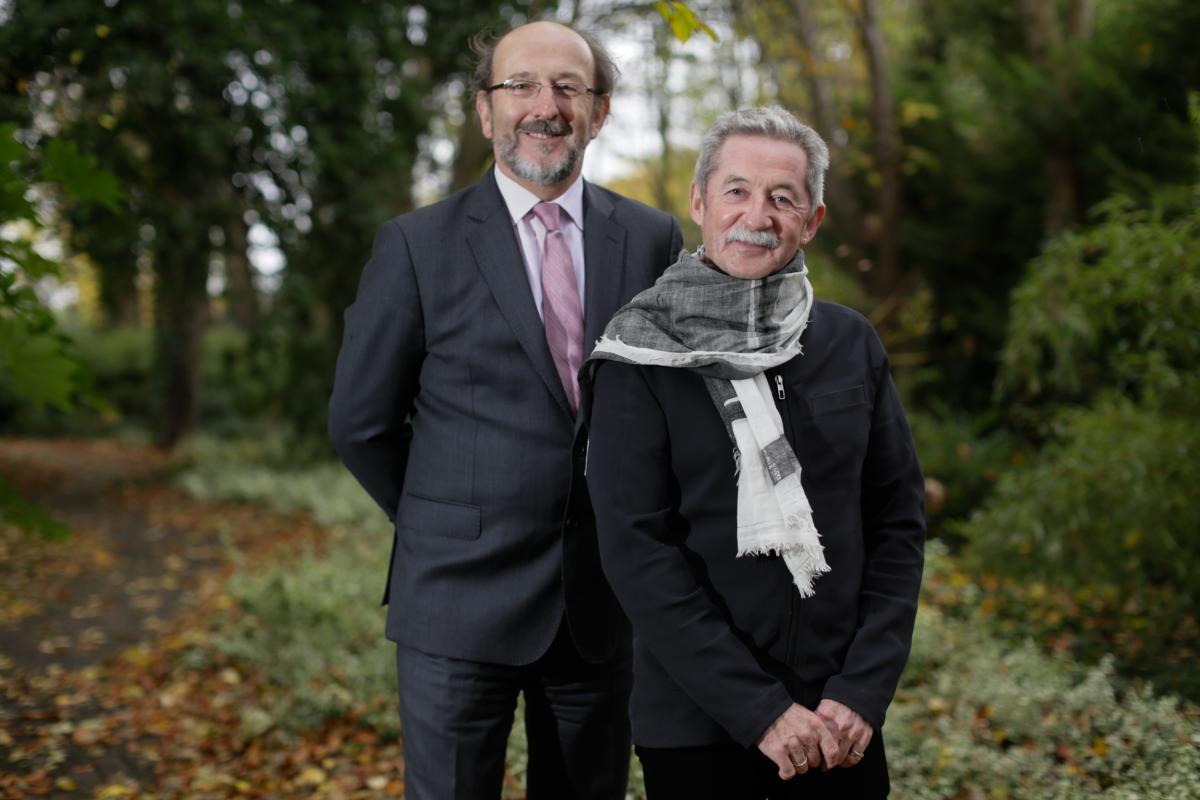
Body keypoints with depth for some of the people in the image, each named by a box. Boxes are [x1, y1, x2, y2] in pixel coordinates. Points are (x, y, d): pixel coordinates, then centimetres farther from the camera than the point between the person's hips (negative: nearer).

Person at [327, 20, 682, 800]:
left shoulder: (653, 239, 3)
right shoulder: (416, 244, -4)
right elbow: (361, 422, 1)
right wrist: (445, 527, 7)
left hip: (604, 598, 3)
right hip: (462, 596, -2)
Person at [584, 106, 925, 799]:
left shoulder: (852, 344, 2)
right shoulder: (640, 358, -8)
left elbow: (899, 520, 3)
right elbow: (637, 551, -12)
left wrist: (864, 691, -6)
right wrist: (759, 710, -15)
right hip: (697, 726, -3)